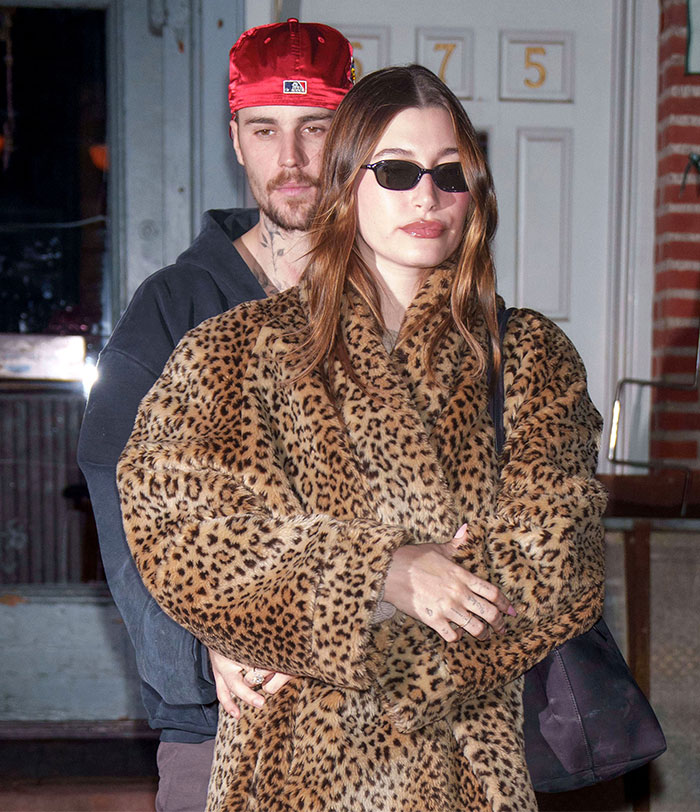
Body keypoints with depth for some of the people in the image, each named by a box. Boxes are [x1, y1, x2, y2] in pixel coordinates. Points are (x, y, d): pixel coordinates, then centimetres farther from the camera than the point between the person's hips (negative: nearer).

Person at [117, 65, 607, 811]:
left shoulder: (531, 357, 2)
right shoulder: (239, 351, -1)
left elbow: (552, 560, -6)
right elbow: (175, 524, -12)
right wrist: (382, 571, -20)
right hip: (297, 752, -1)